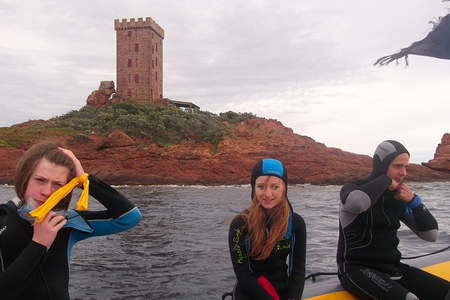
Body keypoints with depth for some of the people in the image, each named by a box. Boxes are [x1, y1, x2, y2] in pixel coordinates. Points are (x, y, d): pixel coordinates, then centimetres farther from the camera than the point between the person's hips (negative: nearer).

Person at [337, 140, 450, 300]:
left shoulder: (397, 197, 8)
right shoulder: (353, 189, -9)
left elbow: (431, 235, 6)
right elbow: (356, 203, -37)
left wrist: (414, 201, -8)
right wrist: (385, 180, -19)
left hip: (391, 267, 6)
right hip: (357, 268, -6)